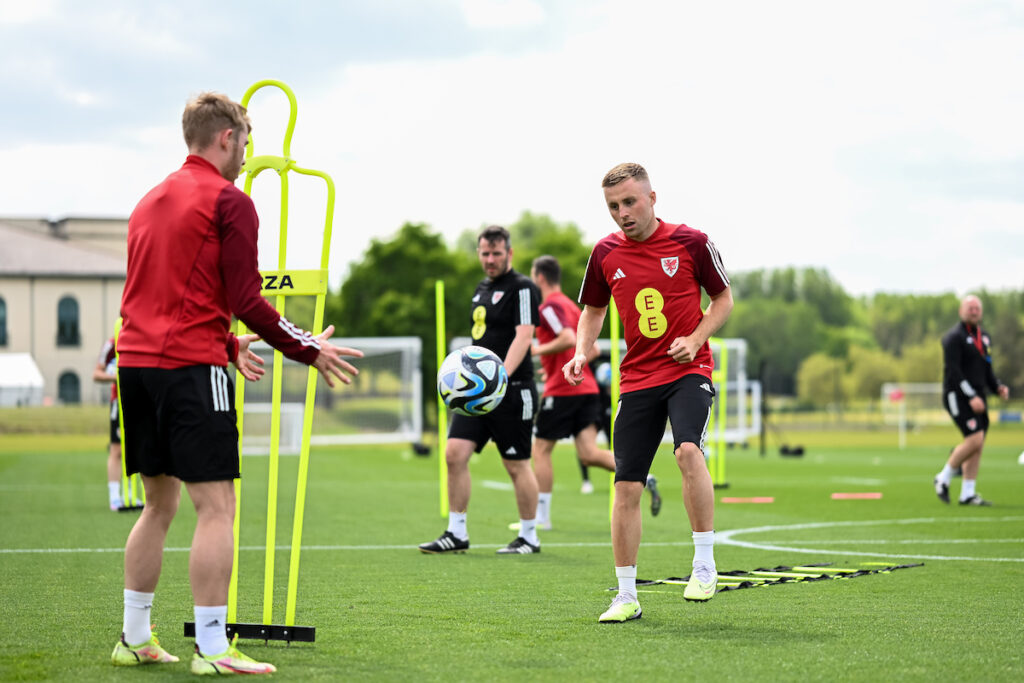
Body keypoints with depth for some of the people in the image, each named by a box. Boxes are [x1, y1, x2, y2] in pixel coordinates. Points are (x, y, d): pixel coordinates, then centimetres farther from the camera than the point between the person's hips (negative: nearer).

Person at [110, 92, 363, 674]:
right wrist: (310, 349, 0)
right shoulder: (229, 202, -6)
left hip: (136, 362, 8)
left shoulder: (152, 201, 19)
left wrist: (227, 346, 31)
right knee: (216, 506, -5)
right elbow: (246, 300, -11)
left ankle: (135, 638, 18)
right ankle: (212, 649, -7)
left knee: (160, 504, 16)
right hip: (191, 367, -8)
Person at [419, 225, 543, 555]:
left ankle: (529, 537, 12)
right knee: (455, 453, -3)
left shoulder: (522, 287, -8)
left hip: (512, 391, -8)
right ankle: (457, 533, 4)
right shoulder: (482, 288, 17)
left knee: (517, 465, -1)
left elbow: (523, 336, -19)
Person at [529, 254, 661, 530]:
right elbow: (593, 350, 23)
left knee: (540, 450, 3)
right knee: (589, 454, 0)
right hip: (587, 388, 8)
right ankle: (644, 478, -16)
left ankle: (541, 516, 6)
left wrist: (538, 350, -13)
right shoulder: (571, 306, 21)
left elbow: (568, 339, -24)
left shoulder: (549, 306, -8)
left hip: (561, 391, -8)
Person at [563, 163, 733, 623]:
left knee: (688, 450, -30)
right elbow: (593, 310, 19)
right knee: (626, 485, -1)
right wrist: (581, 353, 1)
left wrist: (694, 339, -10)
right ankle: (626, 596, 10)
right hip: (637, 378, 3)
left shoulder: (690, 242, -4)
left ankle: (705, 565, -18)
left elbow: (723, 298, 6)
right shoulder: (605, 253, 5)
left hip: (688, 370, -3)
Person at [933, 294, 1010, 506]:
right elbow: (952, 370, -16)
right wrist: (971, 397, -22)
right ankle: (944, 479, -1)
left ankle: (968, 494, 8)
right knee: (975, 439, -18)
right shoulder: (954, 337, -9)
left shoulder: (984, 337, 17)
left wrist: (997, 387, 4)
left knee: (977, 446, 4)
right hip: (958, 396, -8)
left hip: (978, 397, 8)